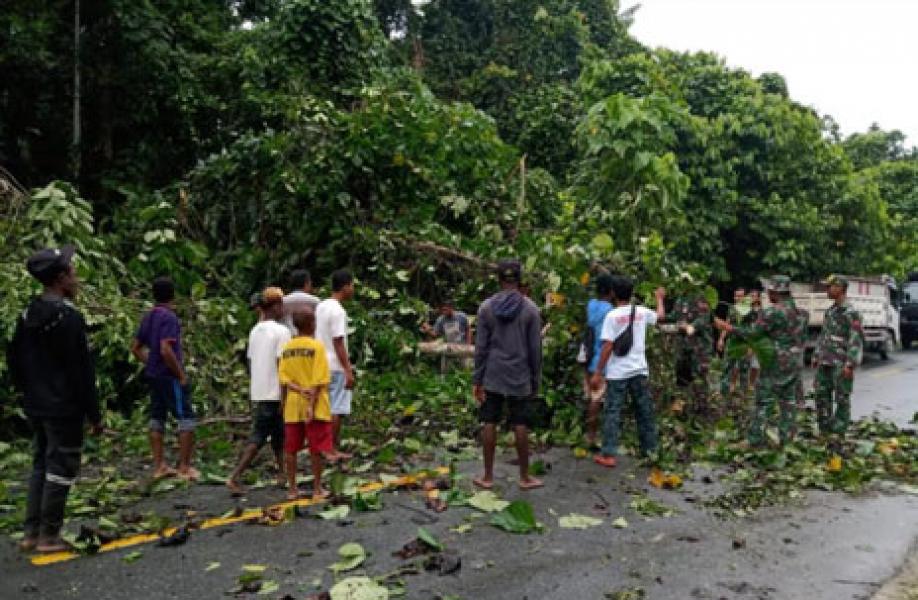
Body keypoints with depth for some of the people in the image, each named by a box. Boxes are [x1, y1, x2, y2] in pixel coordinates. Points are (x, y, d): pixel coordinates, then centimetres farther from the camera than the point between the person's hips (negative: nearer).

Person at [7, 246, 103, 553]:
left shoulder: (27, 315, 7)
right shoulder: (69, 317, -18)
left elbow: (14, 361, 15)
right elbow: (82, 372, -18)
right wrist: (94, 414, -12)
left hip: (36, 408, 8)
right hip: (65, 409, -8)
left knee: (40, 465, 17)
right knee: (61, 469, 2)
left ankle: (31, 533, 22)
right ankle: (49, 536, 9)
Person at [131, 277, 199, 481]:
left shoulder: (148, 317, 11)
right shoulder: (169, 317, -15)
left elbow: (136, 348, 16)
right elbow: (166, 350, -25)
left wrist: (150, 364, 18)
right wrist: (181, 374, -17)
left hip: (153, 375, 9)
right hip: (170, 376, -9)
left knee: (157, 418, 11)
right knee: (187, 418, -3)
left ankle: (159, 466, 17)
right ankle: (184, 467, -2)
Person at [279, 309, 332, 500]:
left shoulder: (286, 348, 5)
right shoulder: (316, 346, -9)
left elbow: (283, 379, -3)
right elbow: (319, 380, -16)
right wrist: (312, 404, -16)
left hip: (292, 407, 4)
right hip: (315, 406, -4)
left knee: (291, 449, 10)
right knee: (316, 448, 4)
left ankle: (292, 489, 15)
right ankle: (317, 489, 9)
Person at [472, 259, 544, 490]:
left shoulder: (486, 307, -3)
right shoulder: (530, 309, -3)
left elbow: (480, 347, -3)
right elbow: (535, 349, -2)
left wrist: (477, 380, 1)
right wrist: (535, 380, 7)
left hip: (492, 377, 1)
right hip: (519, 377, 0)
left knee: (489, 423, 7)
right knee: (520, 425, 6)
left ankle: (488, 476, 14)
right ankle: (524, 477, 15)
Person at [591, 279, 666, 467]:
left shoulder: (612, 315, -11)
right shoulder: (642, 312, 3)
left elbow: (607, 347, -14)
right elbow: (661, 315, 26)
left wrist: (598, 373, -10)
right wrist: (660, 298, 45)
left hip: (617, 373, -4)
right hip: (639, 370, 4)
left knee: (612, 413, 0)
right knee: (645, 411, 15)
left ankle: (608, 455, -2)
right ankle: (650, 449, 26)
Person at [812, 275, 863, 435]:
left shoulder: (851, 313, -10)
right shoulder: (830, 312, 14)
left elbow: (857, 340, -15)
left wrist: (850, 364, -20)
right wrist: (816, 357, 17)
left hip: (841, 365, -8)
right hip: (824, 364, 8)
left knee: (841, 399, 0)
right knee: (822, 397, 9)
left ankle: (839, 432, 7)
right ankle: (824, 430, 18)